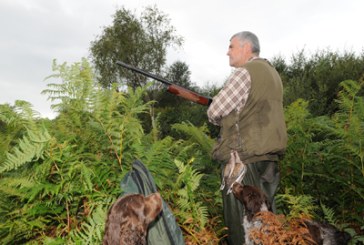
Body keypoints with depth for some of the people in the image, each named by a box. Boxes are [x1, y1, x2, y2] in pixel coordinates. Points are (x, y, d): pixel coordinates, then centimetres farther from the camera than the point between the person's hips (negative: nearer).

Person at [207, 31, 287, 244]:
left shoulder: (244, 73, -10)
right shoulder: (273, 73, 17)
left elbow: (214, 112, -9)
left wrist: (225, 120, 11)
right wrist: (231, 117, 17)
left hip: (244, 158, -9)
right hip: (269, 157, 9)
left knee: (242, 224, -1)